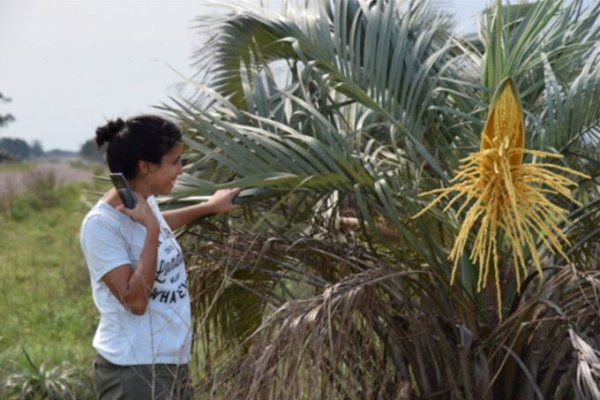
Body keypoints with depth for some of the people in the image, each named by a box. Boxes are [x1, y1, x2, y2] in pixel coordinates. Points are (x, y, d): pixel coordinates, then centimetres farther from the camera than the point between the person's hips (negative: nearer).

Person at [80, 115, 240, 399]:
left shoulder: (146, 203, 6)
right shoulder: (101, 224, -19)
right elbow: (135, 301, -25)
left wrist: (209, 208, 38)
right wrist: (151, 229, -24)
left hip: (172, 363, 9)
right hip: (133, 371, -9)